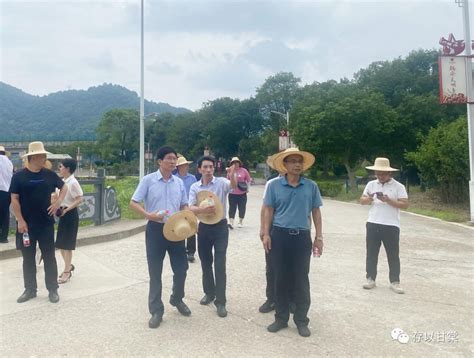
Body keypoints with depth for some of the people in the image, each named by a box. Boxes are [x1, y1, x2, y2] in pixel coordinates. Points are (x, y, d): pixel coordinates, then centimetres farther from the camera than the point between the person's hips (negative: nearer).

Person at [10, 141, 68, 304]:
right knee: (28, 258, 11)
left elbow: (64, 187, 15)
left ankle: (53, 289, 18)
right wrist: (20, 221, -12)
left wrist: (58, 202, 0)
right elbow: (14, 200, -7)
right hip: (26, 225, -1)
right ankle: (30, 289, 25)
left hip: (46, 224, 1)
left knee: (49, 257, 7)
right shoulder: (19, 176, -6)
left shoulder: (49, 174, 1)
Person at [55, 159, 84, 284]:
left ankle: (66, 272, 12)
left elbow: (79, 200, -19)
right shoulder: (63, 181, 8)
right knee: (60, 243, 13)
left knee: (67, 244, 0)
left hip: (70, 214, -8)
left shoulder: (73, 182, -16)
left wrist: (66, 209, -24)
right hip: (63, 213, 8)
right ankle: (69, 266, 32)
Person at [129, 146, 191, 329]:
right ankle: (156, 311, 20)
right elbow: (133, 203, -7)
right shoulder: (148, 180, -7)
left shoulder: (179, 182, 6)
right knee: (155, 272, 5)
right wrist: (149, 215, -22)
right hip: (156, 229, -4)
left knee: (181, 267, 11)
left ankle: (177, 299, 38)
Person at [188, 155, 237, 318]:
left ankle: (220, 301, 7)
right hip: (204, 227, 3)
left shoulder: (221, 182, -7)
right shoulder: (194, 187, 0)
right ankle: (209, 292, 35)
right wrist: (203, 209, -29)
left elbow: (233, 185, -30)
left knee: (220, 264, -3)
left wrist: (232, 176, -52)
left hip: (220, 226, -3)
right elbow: (190, 208, -9)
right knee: (205, 263, 15)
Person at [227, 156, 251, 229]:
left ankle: (240, 221, 25)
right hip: (232, 193, 1)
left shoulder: (244, 171, -2)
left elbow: (248, 180, 5)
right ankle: (231, 222, -6)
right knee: (232, 208, -4)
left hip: (242, 194, -1)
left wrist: (247, 188, -2)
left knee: (242, 208, 8)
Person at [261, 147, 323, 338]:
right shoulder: (274, 185, -1)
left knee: (301, 280, 7)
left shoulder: (311, 186, 2)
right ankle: (281, 318, 24)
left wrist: (319, 237, 3)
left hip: (302, 237, 0)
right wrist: (266, 234, -5)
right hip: (279, 236, 0)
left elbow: (316, 212, 6)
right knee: (281, 279, 9)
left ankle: (301, 320, 21)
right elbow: (268, 210, 2)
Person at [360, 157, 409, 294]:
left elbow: (405, 205, -9)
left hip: (391, 226, -3)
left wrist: (388, 200, -20)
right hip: (373, 224, 3)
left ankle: (395, 282, 14)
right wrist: (368, 199, -13)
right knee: (371, 253, 9)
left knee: (393, 255, 4)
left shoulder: (398, 186, -3)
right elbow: (362, 201, 9)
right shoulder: (371, 184, 8)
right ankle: (370, 279, 20)